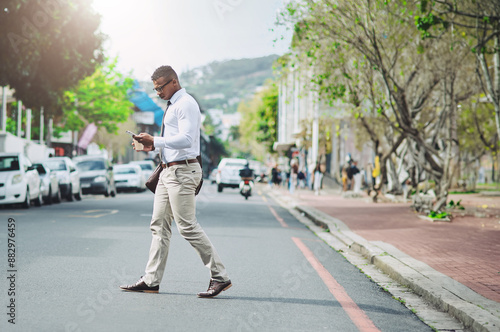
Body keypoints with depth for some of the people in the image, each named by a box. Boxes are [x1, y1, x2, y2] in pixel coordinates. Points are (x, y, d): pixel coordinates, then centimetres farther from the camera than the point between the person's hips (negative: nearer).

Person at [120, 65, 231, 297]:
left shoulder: (186, 104, -11)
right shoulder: (172, 106, 19)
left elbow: (186, 139, -23)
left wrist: (155, 141, -25)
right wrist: (153, 146, 11)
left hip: (182, 171, -10)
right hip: (168, 172, 10)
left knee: (187, 226, -10)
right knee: (159, 225, 9)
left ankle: (220, 277, -4)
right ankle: (151, 280, 12)